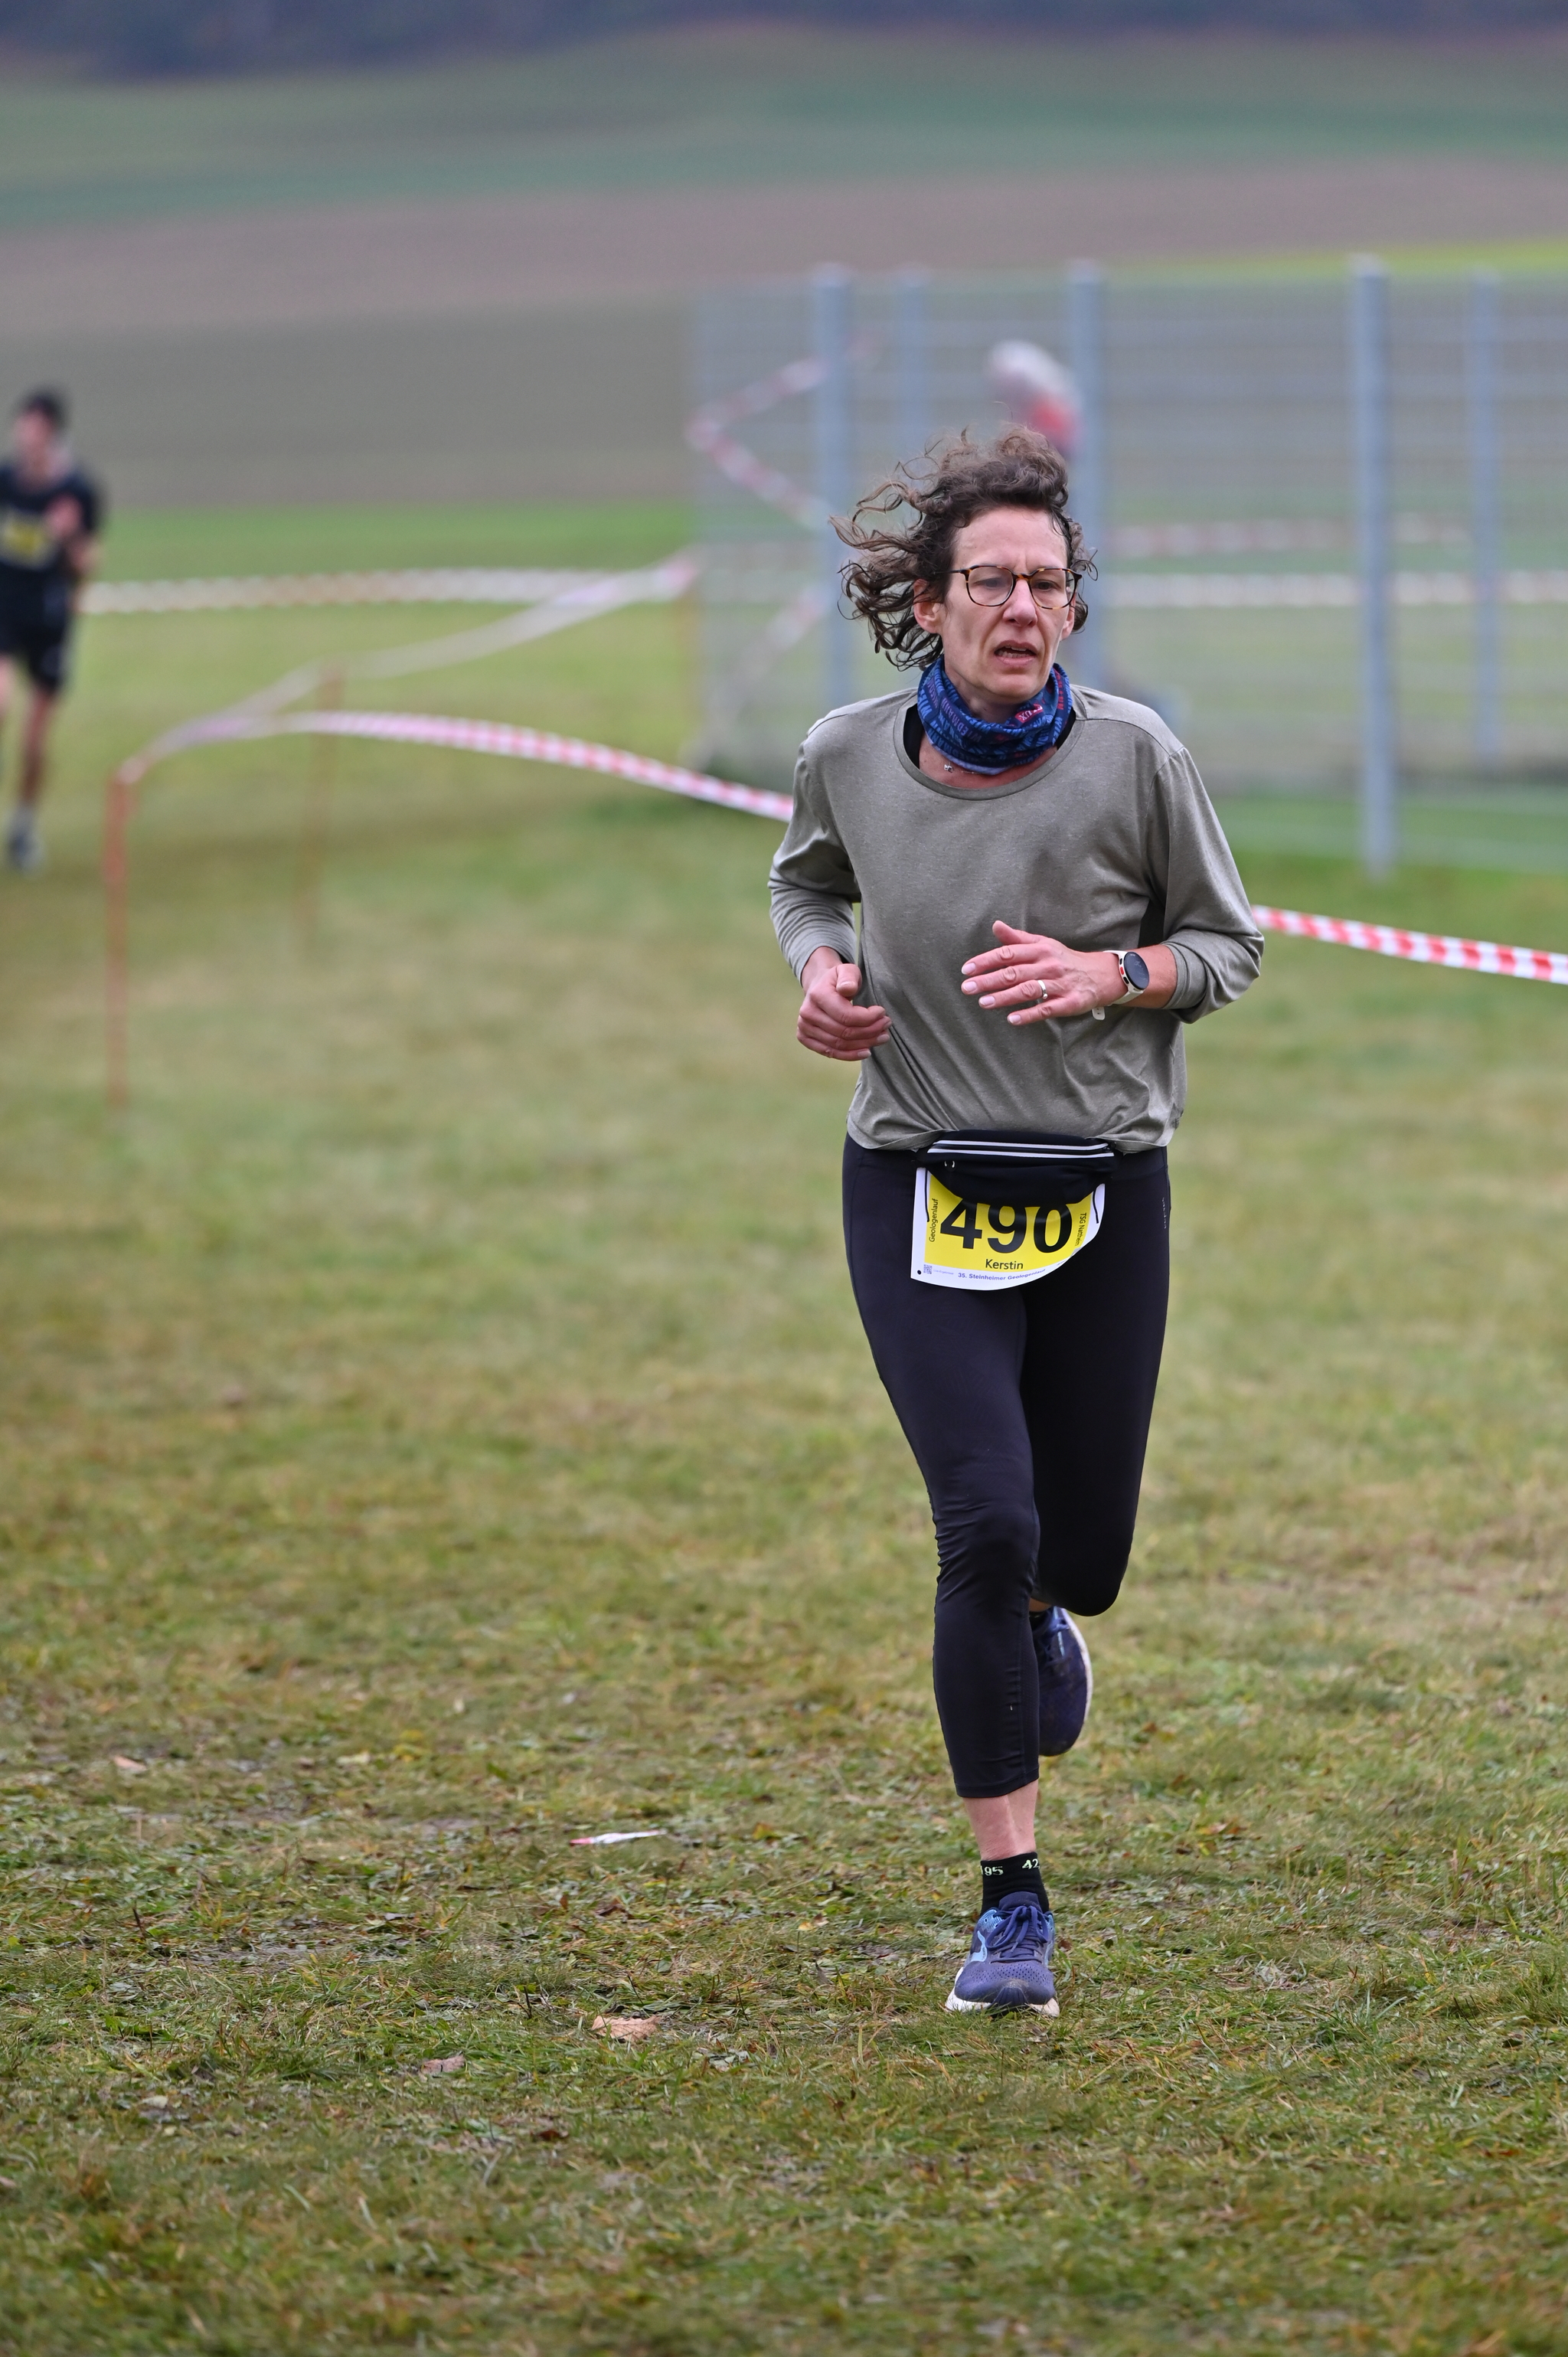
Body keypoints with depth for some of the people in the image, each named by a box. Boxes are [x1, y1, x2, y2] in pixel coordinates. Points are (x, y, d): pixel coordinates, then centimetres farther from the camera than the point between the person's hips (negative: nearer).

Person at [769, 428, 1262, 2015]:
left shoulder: (1132, 759, -9)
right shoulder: (849, 757, -5)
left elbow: (1227, 945, 3)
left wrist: (1106, 975, -17)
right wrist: (820, 969, -4)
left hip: (1102, 1194, 1)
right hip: (920, 1191, -1)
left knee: (1082, 1555, 9)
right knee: (988, 1523, -16)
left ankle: (1039, 1617, 51)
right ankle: (1011, 1906, -5)